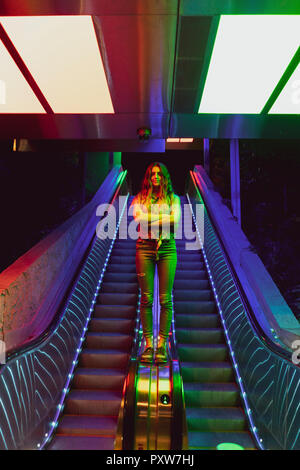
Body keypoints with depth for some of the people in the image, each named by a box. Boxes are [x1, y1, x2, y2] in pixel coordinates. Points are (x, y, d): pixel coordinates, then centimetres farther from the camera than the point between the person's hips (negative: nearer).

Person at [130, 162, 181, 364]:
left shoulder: (173, 198, 13)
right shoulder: (139, 199, 13)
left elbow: (176, 220, -5)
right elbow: (137, 219, -6)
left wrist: (149, 219, -6)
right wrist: (164, 219, -9)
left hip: (167, 248, 0)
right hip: (145, 247, 0)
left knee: (165, 299, -1)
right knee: (146, 298, 0)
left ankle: (162, 344, 8)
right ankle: (148, 344, 9)